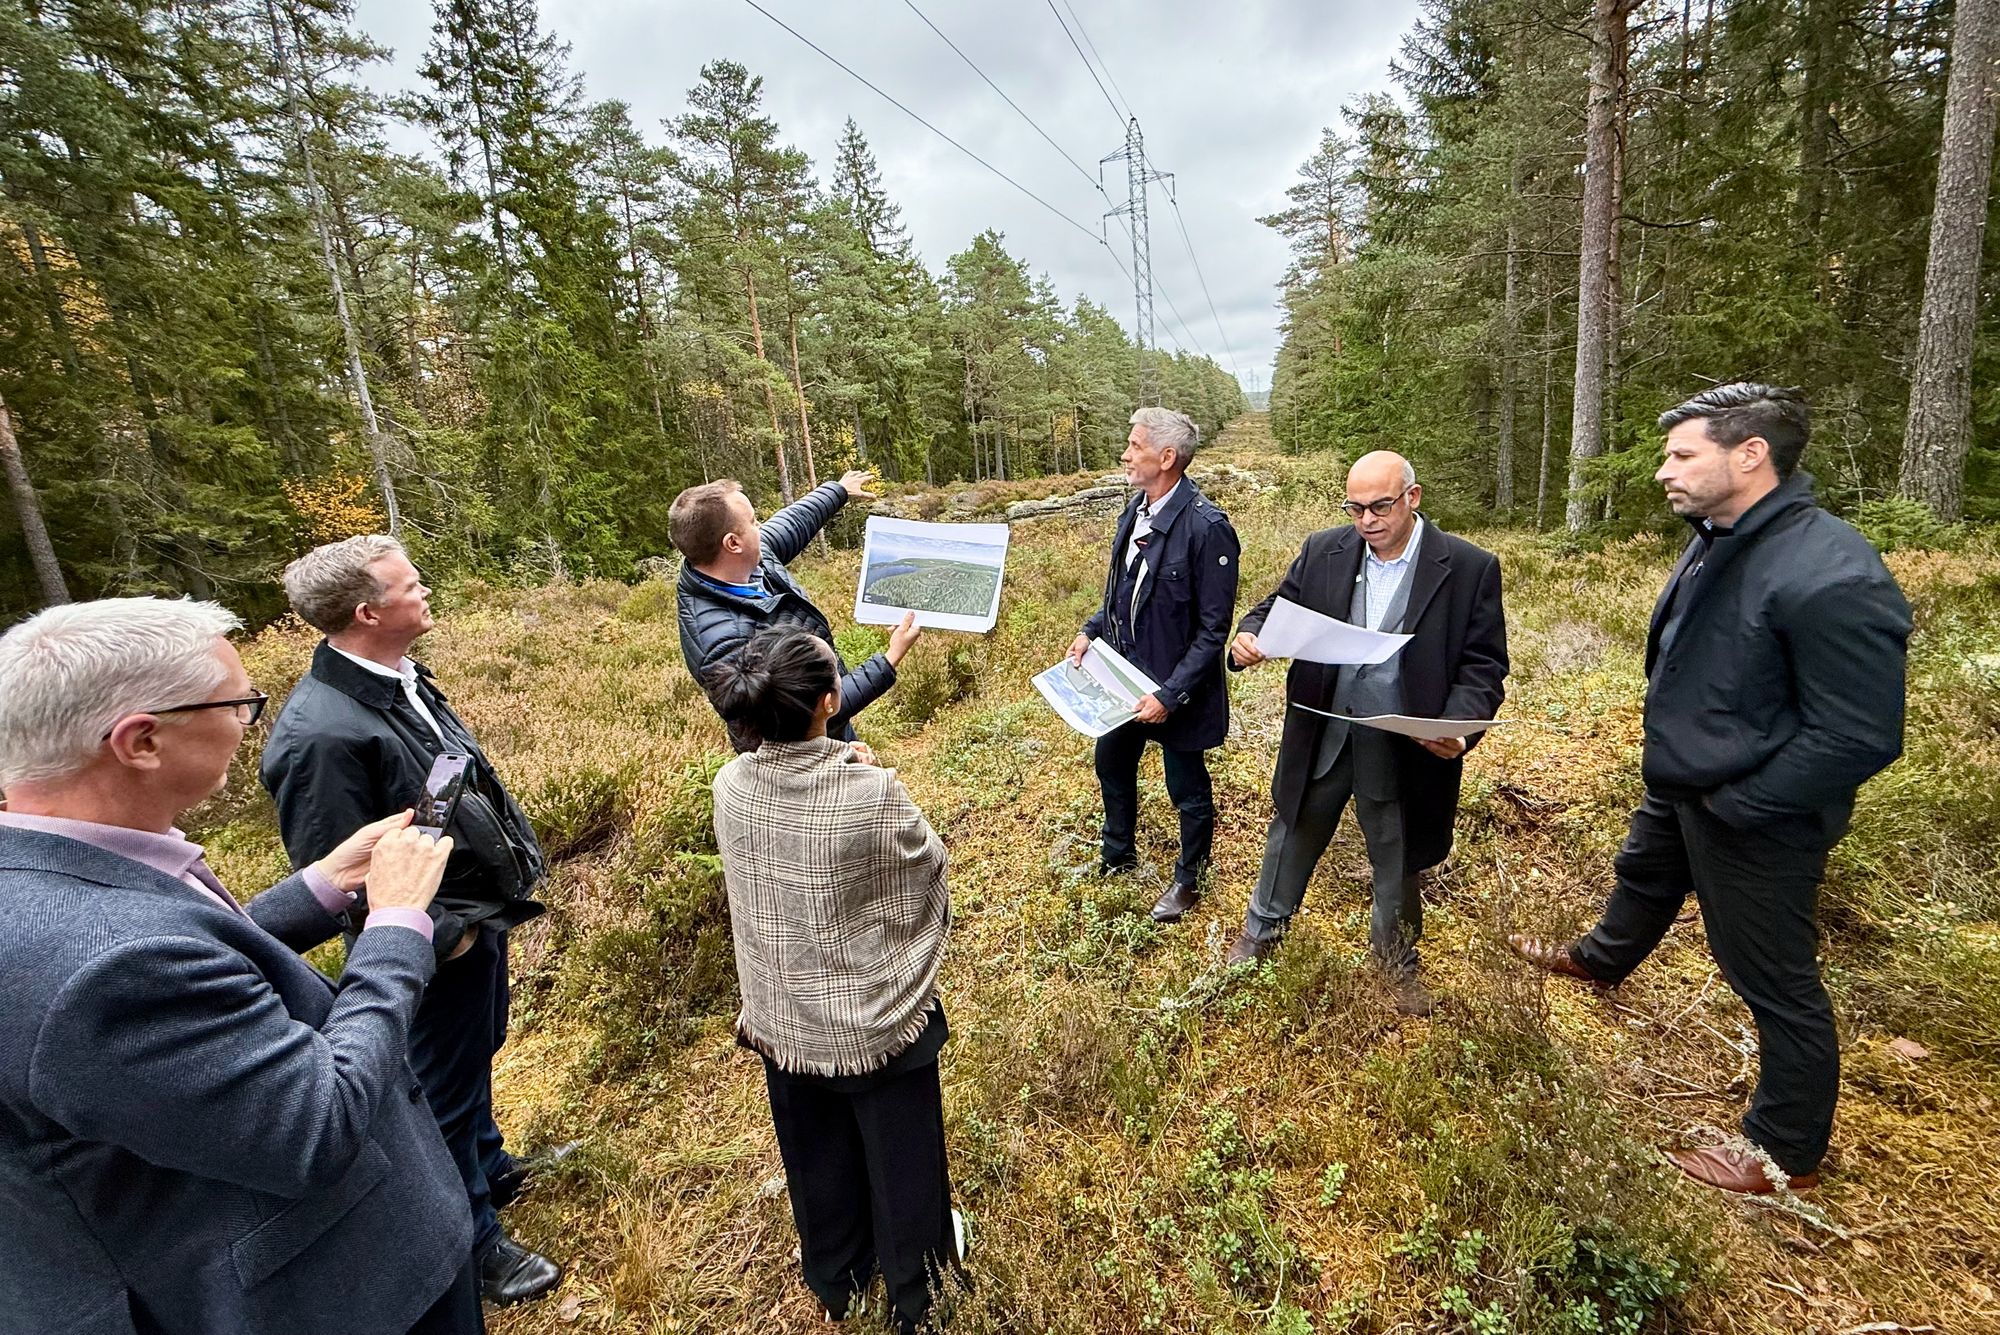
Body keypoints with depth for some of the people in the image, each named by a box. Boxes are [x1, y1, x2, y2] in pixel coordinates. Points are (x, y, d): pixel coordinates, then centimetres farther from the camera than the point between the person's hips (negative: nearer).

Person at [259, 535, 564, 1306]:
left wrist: (513, 859, 9)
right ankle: (475, 1248, 38)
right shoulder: (321, 733, -30)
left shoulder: (402, 679, -3)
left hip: (481, 917, 8)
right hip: (438, 945, -8)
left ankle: (491, 1169, 55)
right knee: (443, 1094, 15)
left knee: (475, 1059, 29)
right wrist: (438, 937, -20)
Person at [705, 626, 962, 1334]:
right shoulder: (874, 793, -31)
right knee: (900, 1154, 23)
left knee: (817, 1157, 28)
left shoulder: (731, 786, -17)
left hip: (783, 1018, 4)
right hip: (877, 1016, -4)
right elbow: (930, 864, -12)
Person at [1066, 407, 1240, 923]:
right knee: (1112, 764, 23)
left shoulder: (1207, 526, -23)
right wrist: (1091, 630, 1)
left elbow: (1213, 628, -21)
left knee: (1187, 789, 13)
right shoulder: (1135, 510, 0)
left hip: (1176, 686, -7)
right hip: (1125, 672, 8)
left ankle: (1188, 879, 39)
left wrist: (1170, 694, -24)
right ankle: (1117, 856, 49)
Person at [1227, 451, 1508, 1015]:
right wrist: (1248, 638, -22)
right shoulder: (1323, 551, -4)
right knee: (1295, 833, 19)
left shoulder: (1469, 568, -10)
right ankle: (1262, 928, 43)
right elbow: (1278, 609, 1)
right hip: (1321, 734, 2)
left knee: (1398, 858, 19)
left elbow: (1484, 664, -8)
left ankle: (1395, 952, 45)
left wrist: (1460, 726, -24)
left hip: (1404, 746, -1)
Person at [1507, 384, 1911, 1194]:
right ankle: (1602, 960, 62)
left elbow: (1861, 737, -28)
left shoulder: (1830, 577, -30)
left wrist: (1735, 804, -20)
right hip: (1681, 786, 9)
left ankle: (1787, 1154, 31)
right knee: (1644, 878, 32)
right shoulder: (1721, 540, -2)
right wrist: (1678, 769, 10)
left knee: (1774, 982, 9)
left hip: (1752, 821, -9)